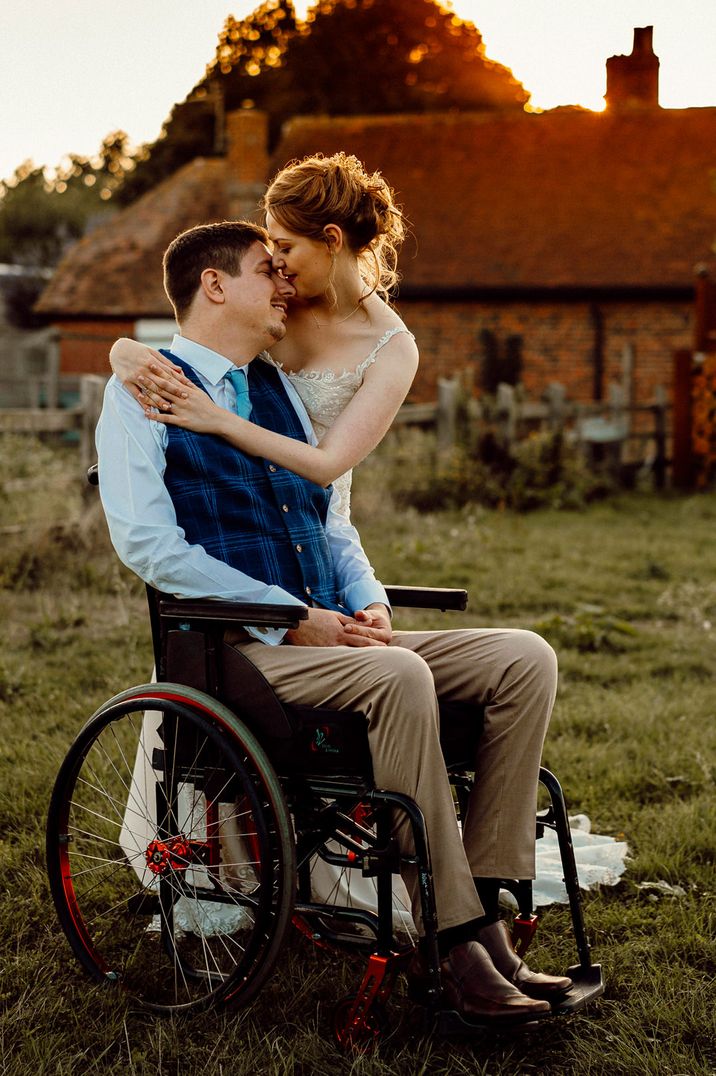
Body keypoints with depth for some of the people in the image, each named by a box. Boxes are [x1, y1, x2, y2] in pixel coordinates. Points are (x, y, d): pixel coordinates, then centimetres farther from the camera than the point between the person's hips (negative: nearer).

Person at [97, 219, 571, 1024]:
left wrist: (367, 601, 3)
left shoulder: (276, 389, 23)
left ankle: (482, 911, -16)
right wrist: (291, 616, -16)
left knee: (525, 659, -12)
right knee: (400, 675, -35)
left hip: (332, 636, 7)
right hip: (237, 648, -7)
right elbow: (147, 543, -12)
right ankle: (451, 944, -28)